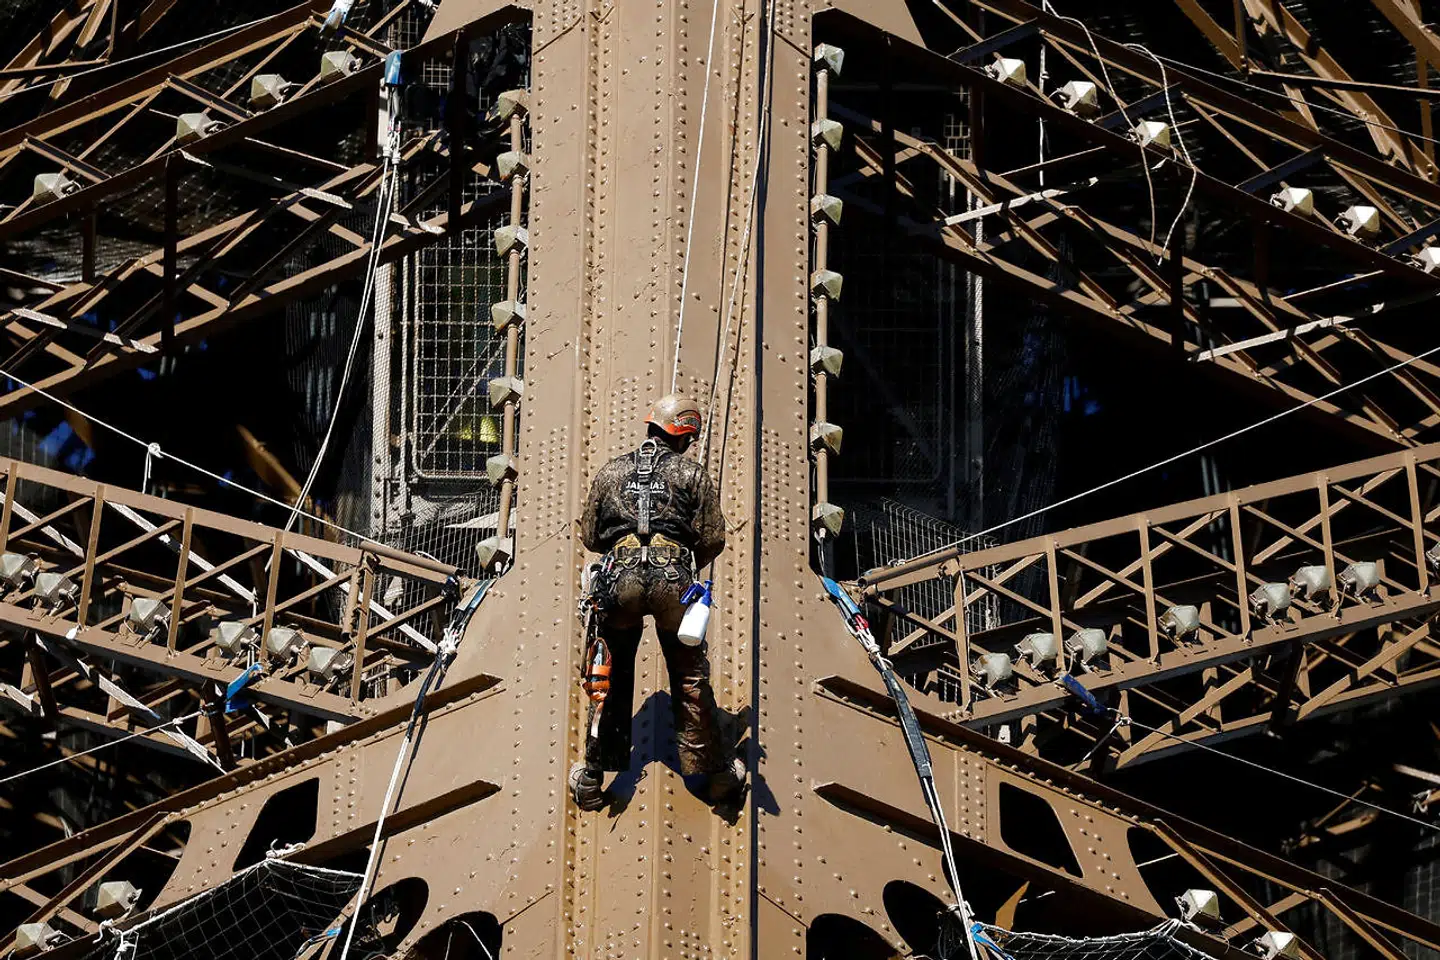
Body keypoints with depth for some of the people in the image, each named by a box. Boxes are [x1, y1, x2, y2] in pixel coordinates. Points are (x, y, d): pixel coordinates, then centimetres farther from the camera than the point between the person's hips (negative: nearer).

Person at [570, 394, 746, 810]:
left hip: (620, 575, 1)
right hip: (672, 578, -1)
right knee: (690, 677, 11)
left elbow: (589, 535, 19)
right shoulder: (692, 474, 9)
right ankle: (713, 772, 18)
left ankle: (593, 777, 17)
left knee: (610, 678, 13)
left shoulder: (612, 472, 16)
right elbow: (713, 539, 4)